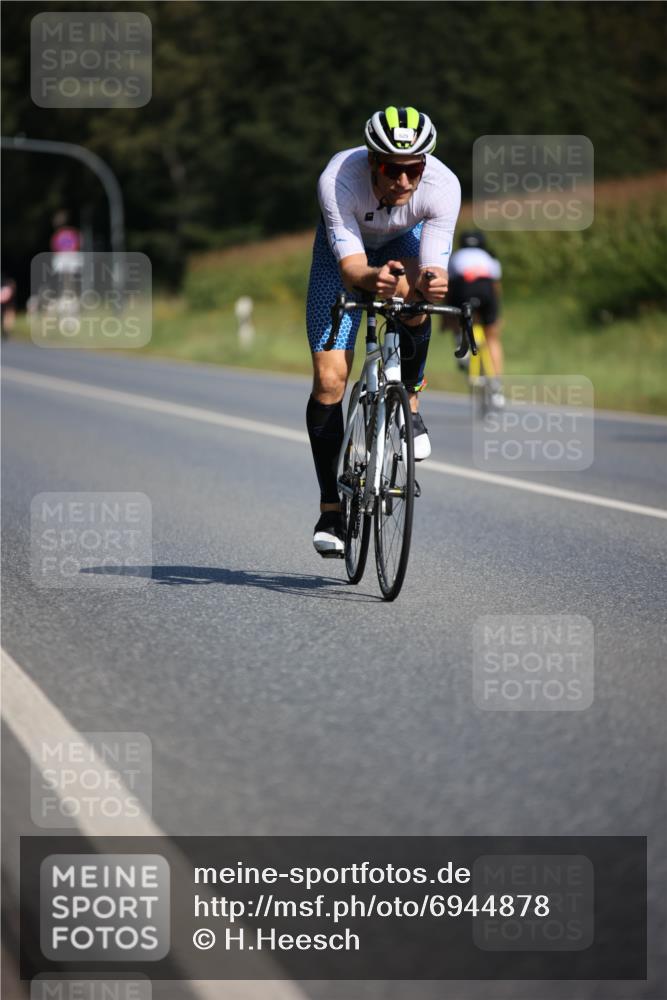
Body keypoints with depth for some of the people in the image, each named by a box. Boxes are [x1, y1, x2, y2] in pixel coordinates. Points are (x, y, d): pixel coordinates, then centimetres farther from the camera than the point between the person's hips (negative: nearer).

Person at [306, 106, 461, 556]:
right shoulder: (338, 179, -38)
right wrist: (372, 278, -62)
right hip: (345, 247, 0)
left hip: (402, 242, 0)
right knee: (329, 379, -9)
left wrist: (431, 282, -60)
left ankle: (409, 404, -8)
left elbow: (434, 269, -36)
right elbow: (350, 264, -39)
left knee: (415, 302, -36)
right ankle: (330, 507, 4)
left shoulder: (444, 186, -35)